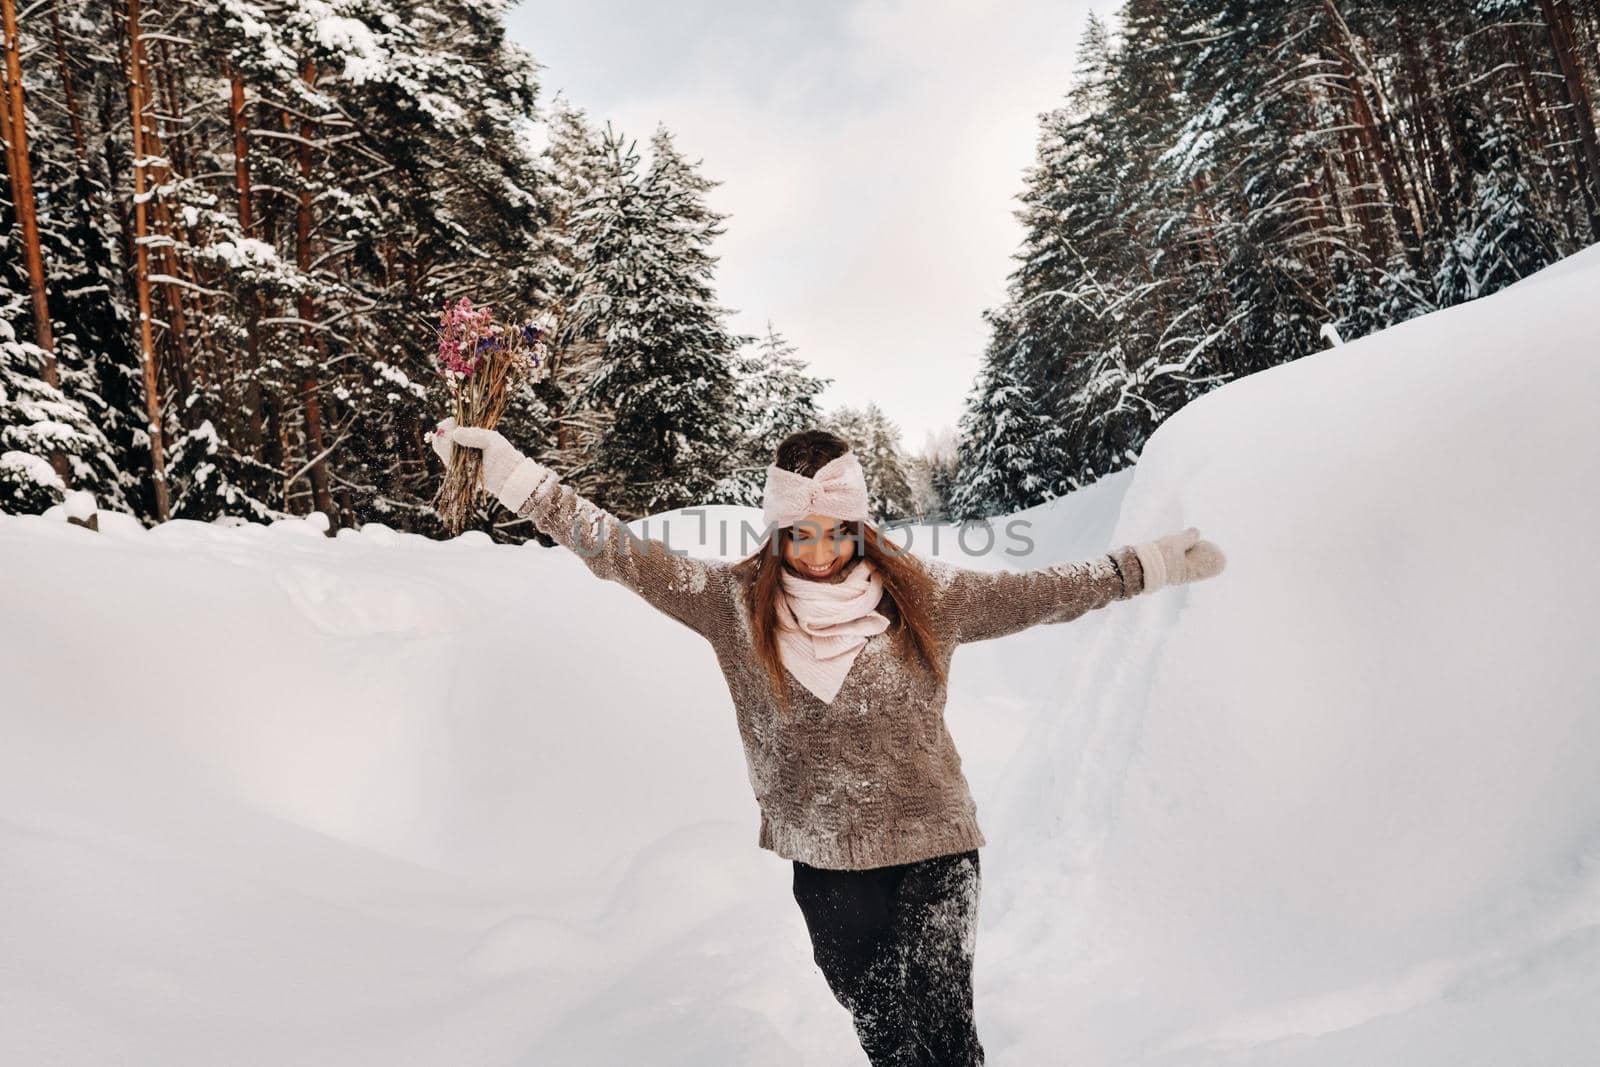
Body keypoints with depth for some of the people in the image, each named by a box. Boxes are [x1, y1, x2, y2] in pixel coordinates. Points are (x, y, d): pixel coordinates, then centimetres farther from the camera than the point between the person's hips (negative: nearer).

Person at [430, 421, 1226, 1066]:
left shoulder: (922, 595, -4)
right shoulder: (736, 602, -6)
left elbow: (1043, 592, 3)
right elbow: (622, 553, -8)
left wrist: (1155, 562, 5)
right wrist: (508, 469, -12)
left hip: (933, 848, -1)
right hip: (827, 865, 1)